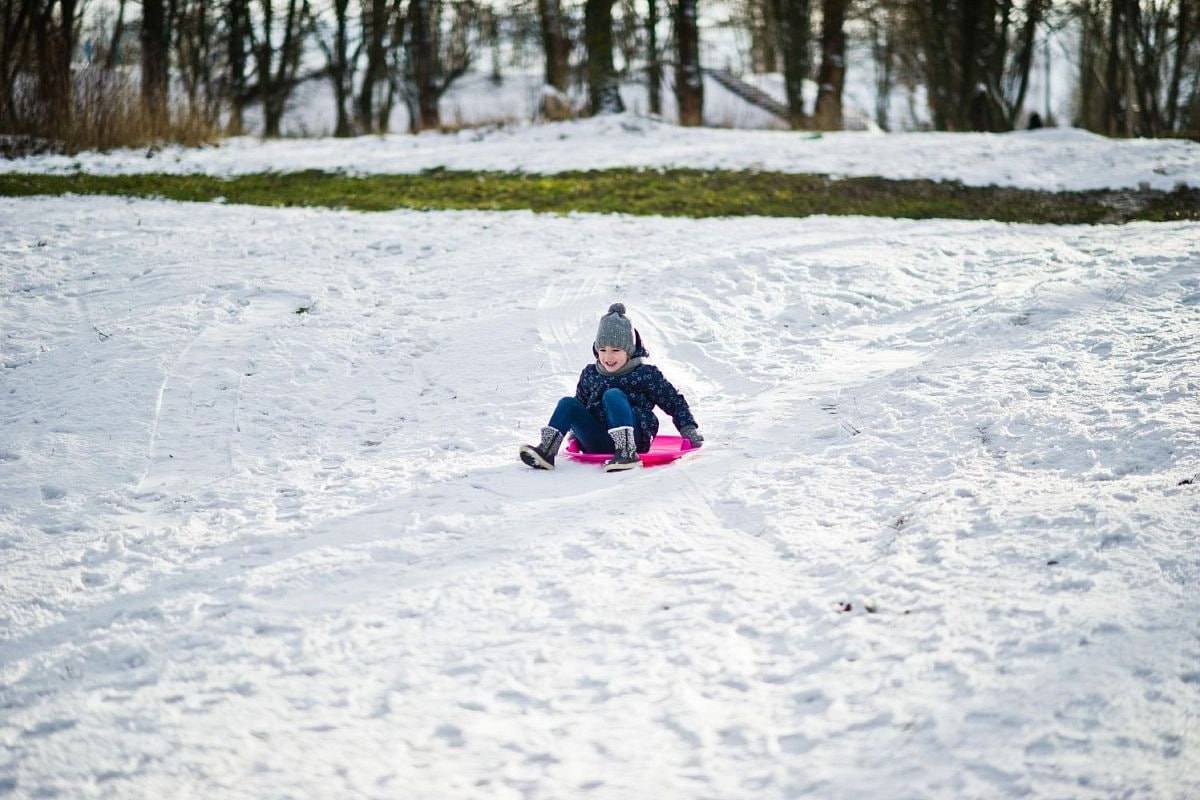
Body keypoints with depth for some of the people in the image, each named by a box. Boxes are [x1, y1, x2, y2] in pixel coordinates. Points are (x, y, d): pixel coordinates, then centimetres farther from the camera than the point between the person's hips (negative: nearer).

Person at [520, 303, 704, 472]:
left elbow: (674, 401, 7)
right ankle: (546, 451, -30)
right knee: (568, 404, -13)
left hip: (634, 438, -4)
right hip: (598, 444, 4)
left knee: (612, 395, -27)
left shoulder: (646, 374, 3)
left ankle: (627, 452, -43)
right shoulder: (590, 374, 15)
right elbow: (582, 402, 30)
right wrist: (575, 431, 21)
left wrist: (689, 429, 0)